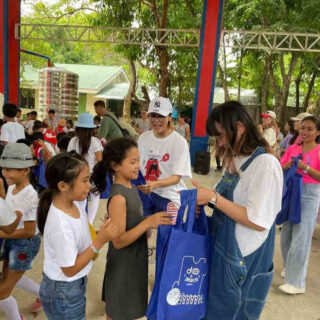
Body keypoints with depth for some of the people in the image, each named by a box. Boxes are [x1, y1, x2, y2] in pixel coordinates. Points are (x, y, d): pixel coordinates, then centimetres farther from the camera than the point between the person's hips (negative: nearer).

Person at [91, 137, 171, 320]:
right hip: (123, 265, -8)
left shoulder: (131, 187, -1)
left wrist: (154, 221, 4)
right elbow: (119, 241, -28)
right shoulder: (118, 197, -27)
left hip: (135, 259, 8)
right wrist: (148, 223, -36)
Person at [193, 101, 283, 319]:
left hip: (243, 258, -8)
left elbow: (258, 221, -24)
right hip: (224, 248, 8)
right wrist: (205, 199, -3)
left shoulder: (266, 163, -21)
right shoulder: (236, 160, 6)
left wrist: (213, 198, -23)